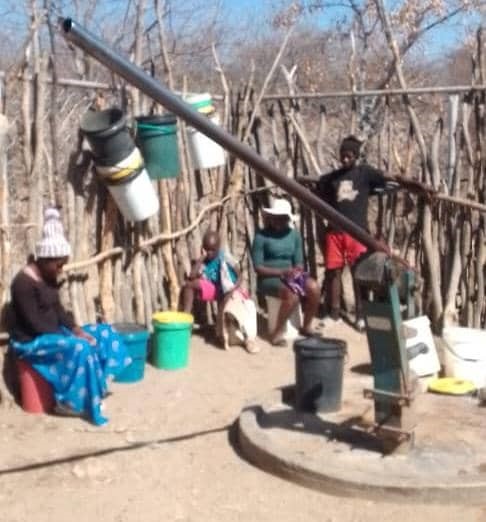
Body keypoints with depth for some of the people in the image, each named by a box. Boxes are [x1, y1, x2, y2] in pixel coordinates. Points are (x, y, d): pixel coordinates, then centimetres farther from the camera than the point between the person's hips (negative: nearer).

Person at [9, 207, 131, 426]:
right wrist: (68, 335, -22)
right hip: (31, 341, -9)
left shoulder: (48, 277, 5)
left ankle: (99, 382, 8)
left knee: (102, 333, 1)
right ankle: (68, 401, -16)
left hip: (52, 333, 9)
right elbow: (34, 323, -24)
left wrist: (75, 328, -5)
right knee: (79, 348, -31)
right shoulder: (24, 283, -23)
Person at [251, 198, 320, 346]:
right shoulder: (261, 236, -8)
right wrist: (281, 272, -21)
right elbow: (258, 267, -10)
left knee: (314, 288, -23)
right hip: (269, 277, -5)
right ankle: (277, 332, -16)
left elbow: (299, 262, 9)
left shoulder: (294, 234, 7)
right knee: (292, 294, -33)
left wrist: (297, 271, -15)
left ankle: (306, 327, -4)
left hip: (290, 275, 5)